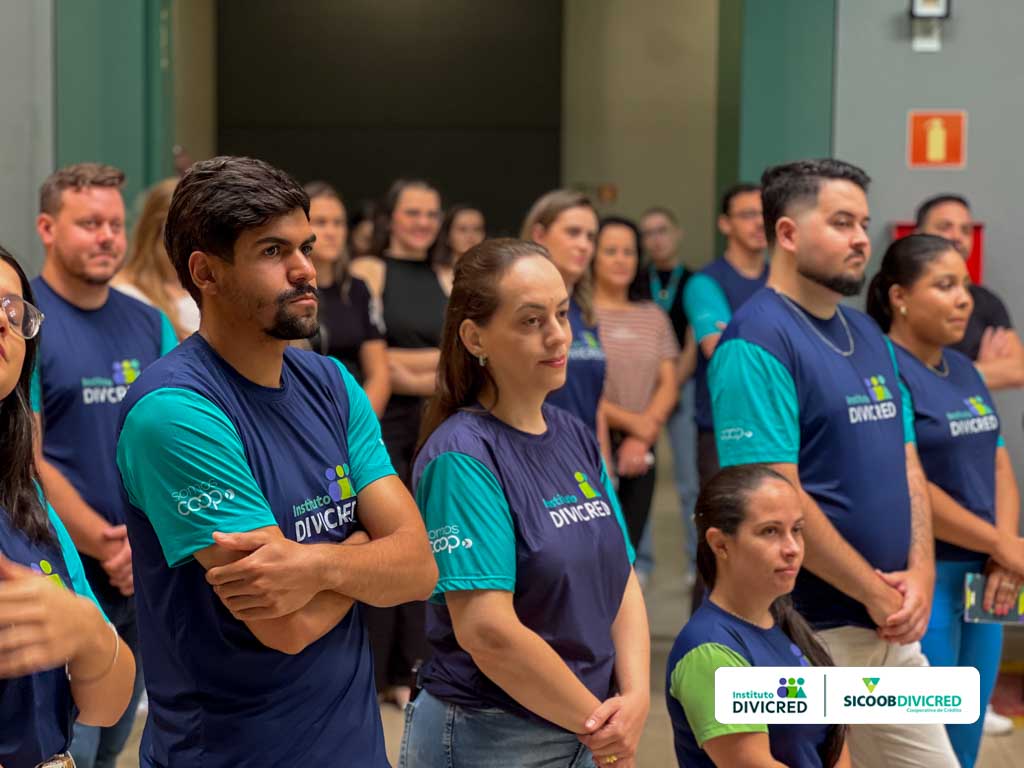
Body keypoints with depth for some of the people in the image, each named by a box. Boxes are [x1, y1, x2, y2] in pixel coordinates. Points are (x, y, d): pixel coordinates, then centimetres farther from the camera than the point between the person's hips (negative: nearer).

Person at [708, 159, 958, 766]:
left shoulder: (870, 337, 13)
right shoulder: (756, 343, -14)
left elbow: (907, 465, 14)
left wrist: (920, 576, -2)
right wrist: (877, 593, -14)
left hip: (895, 627, 8)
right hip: (807, 632, -8)